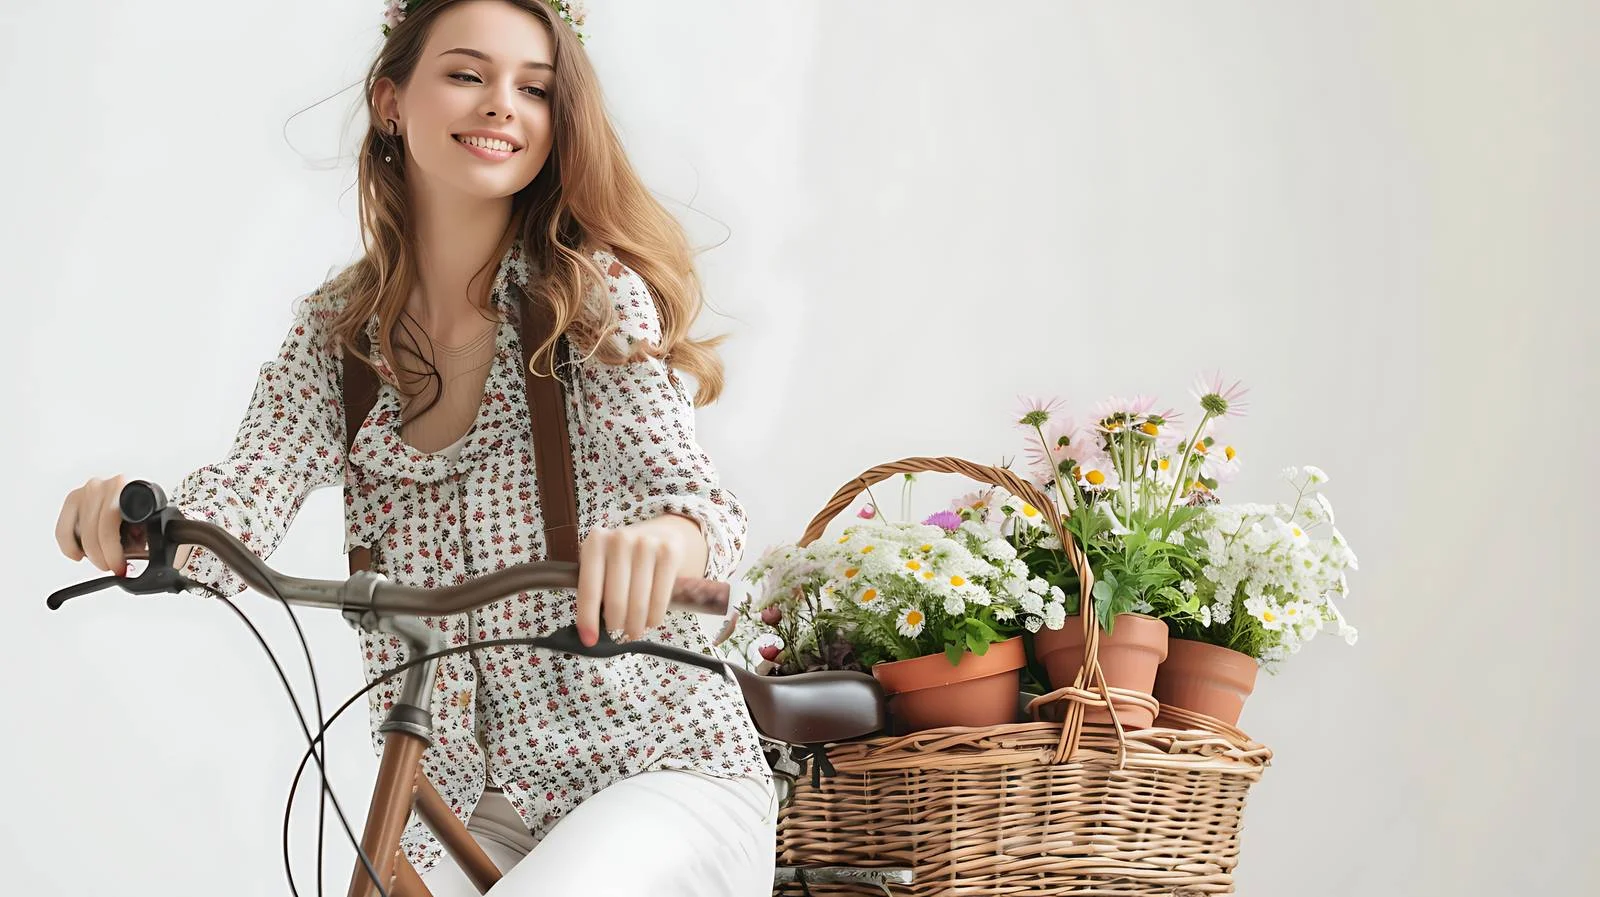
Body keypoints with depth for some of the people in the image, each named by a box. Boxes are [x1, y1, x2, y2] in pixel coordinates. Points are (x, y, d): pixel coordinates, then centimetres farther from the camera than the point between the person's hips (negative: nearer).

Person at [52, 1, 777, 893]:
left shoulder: (594, 294, -8)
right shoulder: (337, 332, 4)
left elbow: (675, 472, -22)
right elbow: (245, 497, -10)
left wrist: (667, 536, -48)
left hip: (668, 779, -4)